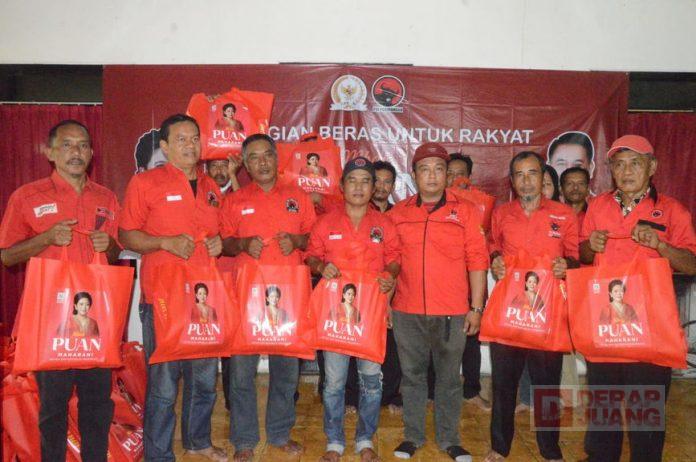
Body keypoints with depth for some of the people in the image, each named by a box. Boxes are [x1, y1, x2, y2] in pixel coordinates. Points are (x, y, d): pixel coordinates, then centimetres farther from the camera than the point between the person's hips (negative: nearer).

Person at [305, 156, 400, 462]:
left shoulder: (384, 225, 6)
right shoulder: (326, 222, 4)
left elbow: (394, 261, 11)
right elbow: (311, 257, 9)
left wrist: (390, 278, -9)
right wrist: (320, 267, -12)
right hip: (334, 310, -1)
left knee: (371, 376, 8)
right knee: (334, 380, 4)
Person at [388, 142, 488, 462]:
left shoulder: (465, 211, 2)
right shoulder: (398, 213, 6)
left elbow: (477, 261, 0)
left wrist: (476, 308, -4)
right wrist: (384, 303, 6)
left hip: (452, 312, -1)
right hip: (406, 312, 1)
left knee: (449, 377, 10)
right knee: (412, 375, 12)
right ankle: (412, 436, 27)